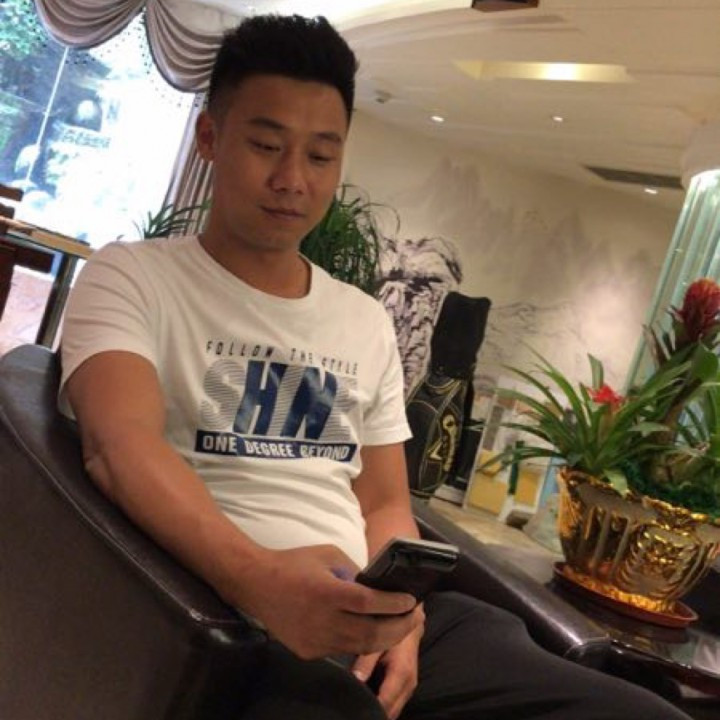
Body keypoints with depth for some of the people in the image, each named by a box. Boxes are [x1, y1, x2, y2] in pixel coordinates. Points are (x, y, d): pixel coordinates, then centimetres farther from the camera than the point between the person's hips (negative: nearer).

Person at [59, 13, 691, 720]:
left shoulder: (369, 324, 18)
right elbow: (121, 444, -15)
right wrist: (257, 577, -33)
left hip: (374, 612, 6)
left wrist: (394, 614, -4)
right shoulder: (129, 277, 3)